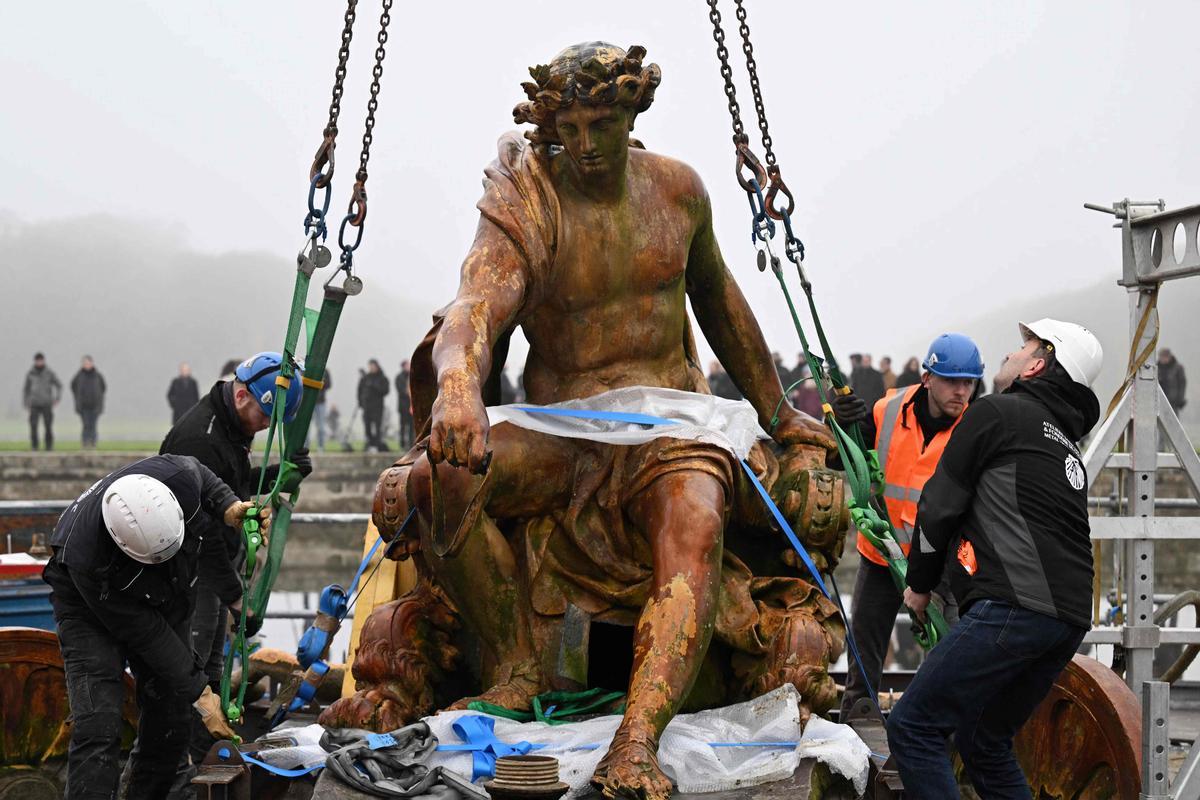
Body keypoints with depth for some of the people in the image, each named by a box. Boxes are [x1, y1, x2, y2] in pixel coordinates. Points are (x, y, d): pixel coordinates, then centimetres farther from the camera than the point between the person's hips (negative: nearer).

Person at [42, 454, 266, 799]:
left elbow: (203, 478, -4)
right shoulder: (87, 561, -41)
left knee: (170, 722, 2)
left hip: (164, 596, 5)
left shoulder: (177, 476, -34)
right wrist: (200, 695, -23)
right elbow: (146, 634, -29)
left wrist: (231, 509, -23)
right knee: (98, 727, -20)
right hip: (91, 606, -5)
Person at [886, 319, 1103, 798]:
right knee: (984, 743, 20)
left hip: (1013, 608, -9)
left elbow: (940, 503, 3)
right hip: (1071, 619, 9)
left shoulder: (996, 412, 3)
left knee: (913, 729, -7)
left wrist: (920, 583, 16)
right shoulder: (1068, 449, 28)